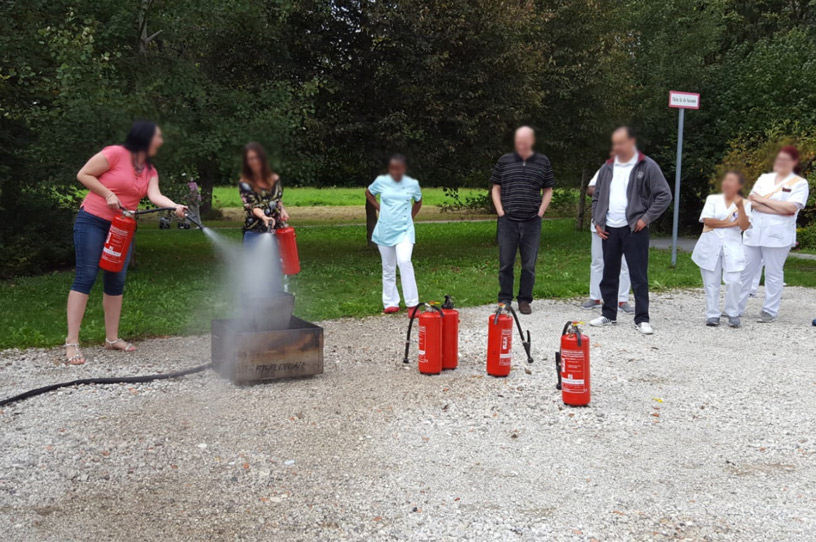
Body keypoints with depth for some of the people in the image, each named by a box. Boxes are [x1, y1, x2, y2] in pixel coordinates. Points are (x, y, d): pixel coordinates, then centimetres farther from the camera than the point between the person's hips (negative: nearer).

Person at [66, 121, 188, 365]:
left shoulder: (150, 170, 6)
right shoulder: (115, 153, -14)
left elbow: (154, 196, -12)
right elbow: (83, 174, -11)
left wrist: (175, 206, -31)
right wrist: (108, 194, -20)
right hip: (92, 222, -7)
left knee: (116, 281, 7)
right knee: (86, 276, -10)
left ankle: (112, 338, 15)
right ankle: (72, 342, -10)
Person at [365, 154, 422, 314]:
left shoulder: (413, 184, -3)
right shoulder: (381, 181, -3)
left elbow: (418, 201, 17)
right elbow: (368, 193, 17)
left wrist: (410, 216, 10)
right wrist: (378, 208, 8)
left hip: (404, 230, -2)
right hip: (384, 231, 2)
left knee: (404, 262, -21)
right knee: (388, 268, 8)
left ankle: (412, 304, -16)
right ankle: (391, 303, 19)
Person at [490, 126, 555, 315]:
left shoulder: (543, 162, 6)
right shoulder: (504, 161, 5)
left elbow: (548, 190, 12)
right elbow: (496, 188, 9)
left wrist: (541, 212, 2)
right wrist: (500, 211, -1)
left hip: (532, 222, 0)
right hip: (508, 221, 0)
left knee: (529, 265, 5)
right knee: (506, 263, 5)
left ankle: (525, 300, 16)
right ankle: (505, 299, 16)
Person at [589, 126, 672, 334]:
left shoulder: (647, 166, -4)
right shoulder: (607, 168, 11)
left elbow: (664, 195, -6)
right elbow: (597, 197, 19)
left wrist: (646, 218, -10)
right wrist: (597, 221, 8)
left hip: (634, 229, -5)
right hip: (609, 229, 5)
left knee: (639, 276, -3)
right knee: (609, 274, 11)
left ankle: (642, 319, 3)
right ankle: (608, 314, 22)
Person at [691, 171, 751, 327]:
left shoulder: (745, 203, 5)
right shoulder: (713, 199, 6)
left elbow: (744, 226, -8)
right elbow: (707, 220, -8)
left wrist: (740, 207, -17)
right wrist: (730, 223, -8)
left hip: (732, 247, -1)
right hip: (710, 246, 1)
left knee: (734, 281, -12)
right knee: (711, 282, 2)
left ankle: (733, 314, 4)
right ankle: (712, 314, 10)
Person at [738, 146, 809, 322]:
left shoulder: (799, 183, 0)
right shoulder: (764, 178, 12)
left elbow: (791, 207, -15)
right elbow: (753, 202, -1)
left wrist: (763, 200, -9)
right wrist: (779, 209, -13)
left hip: (777, 235, -4)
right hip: (754, 233, 4)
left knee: (774, 274, 3)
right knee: (744, 271, 5)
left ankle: (769, 311, 11)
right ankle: (736, 307, 13)